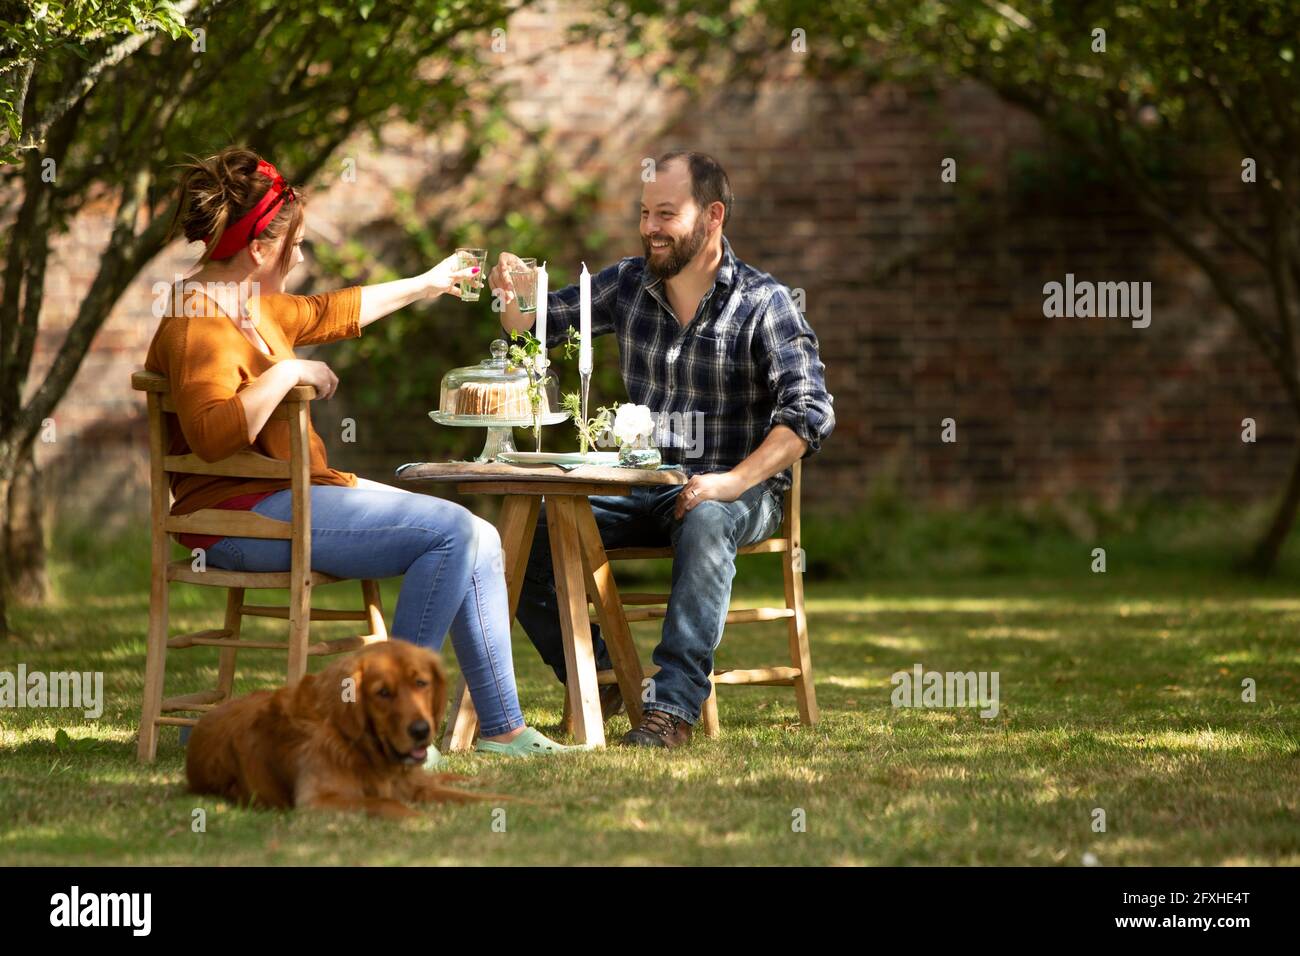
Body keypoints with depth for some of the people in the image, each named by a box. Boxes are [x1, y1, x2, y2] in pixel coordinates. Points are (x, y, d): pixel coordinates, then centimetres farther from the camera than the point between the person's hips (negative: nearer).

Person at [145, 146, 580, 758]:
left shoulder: (249, 305, 16)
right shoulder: (197, 321, -17)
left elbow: (327, 314, 34)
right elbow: (213, 436, -32)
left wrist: (425, 285, 41)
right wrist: (286, 374, -23)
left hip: (294, 494, 11)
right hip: (245, 517, -11)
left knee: (478, 540, 6)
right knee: (452, 531, -17)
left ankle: (501, 726, 7)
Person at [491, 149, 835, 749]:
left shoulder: (762, 303, -6)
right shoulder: (628, 284, 9)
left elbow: (810, 412, -16)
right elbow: (538, 329, 16)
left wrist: (731, 481, -28)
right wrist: (513, 296, -8)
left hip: (737, 491, -5)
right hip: (641, 489, 5)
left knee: (705, 524, -40)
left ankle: (672, 707, -41)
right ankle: (595, 677, 1)